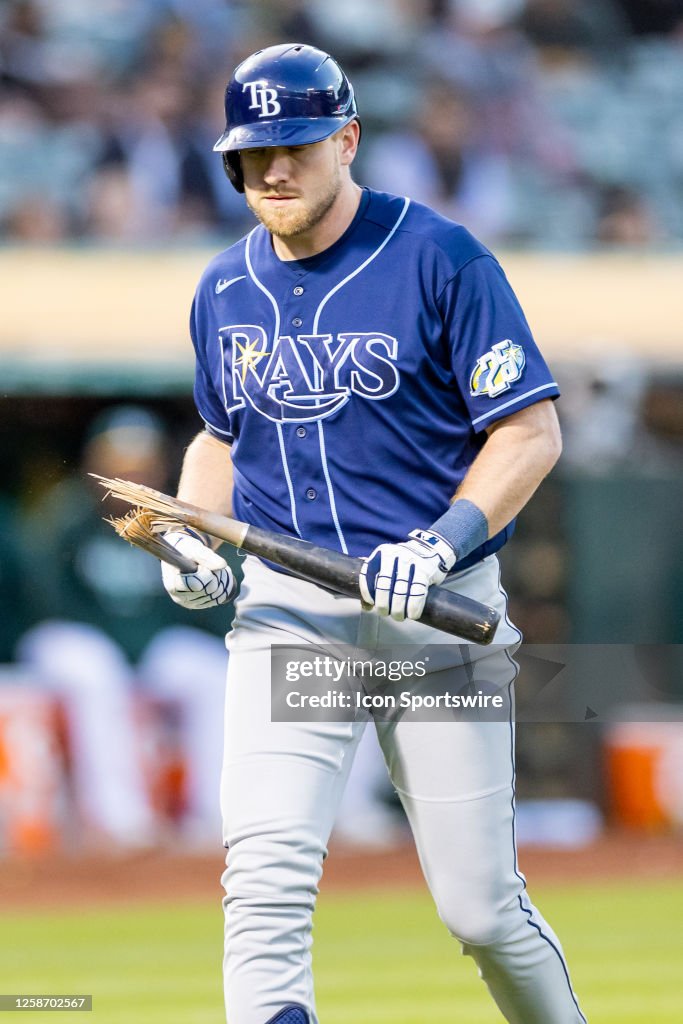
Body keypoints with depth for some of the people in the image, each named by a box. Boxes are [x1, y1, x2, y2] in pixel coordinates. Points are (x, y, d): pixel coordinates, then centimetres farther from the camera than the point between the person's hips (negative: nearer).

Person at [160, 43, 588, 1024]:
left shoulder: (441, 261, -6)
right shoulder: (226, 290, 10)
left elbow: (531, 431, -7)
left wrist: (442, 542, -22)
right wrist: (189, 536, 6)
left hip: (439, 613, -3)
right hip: (284, 608, 3)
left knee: (479, 905, 2)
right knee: (266, 880, -16)